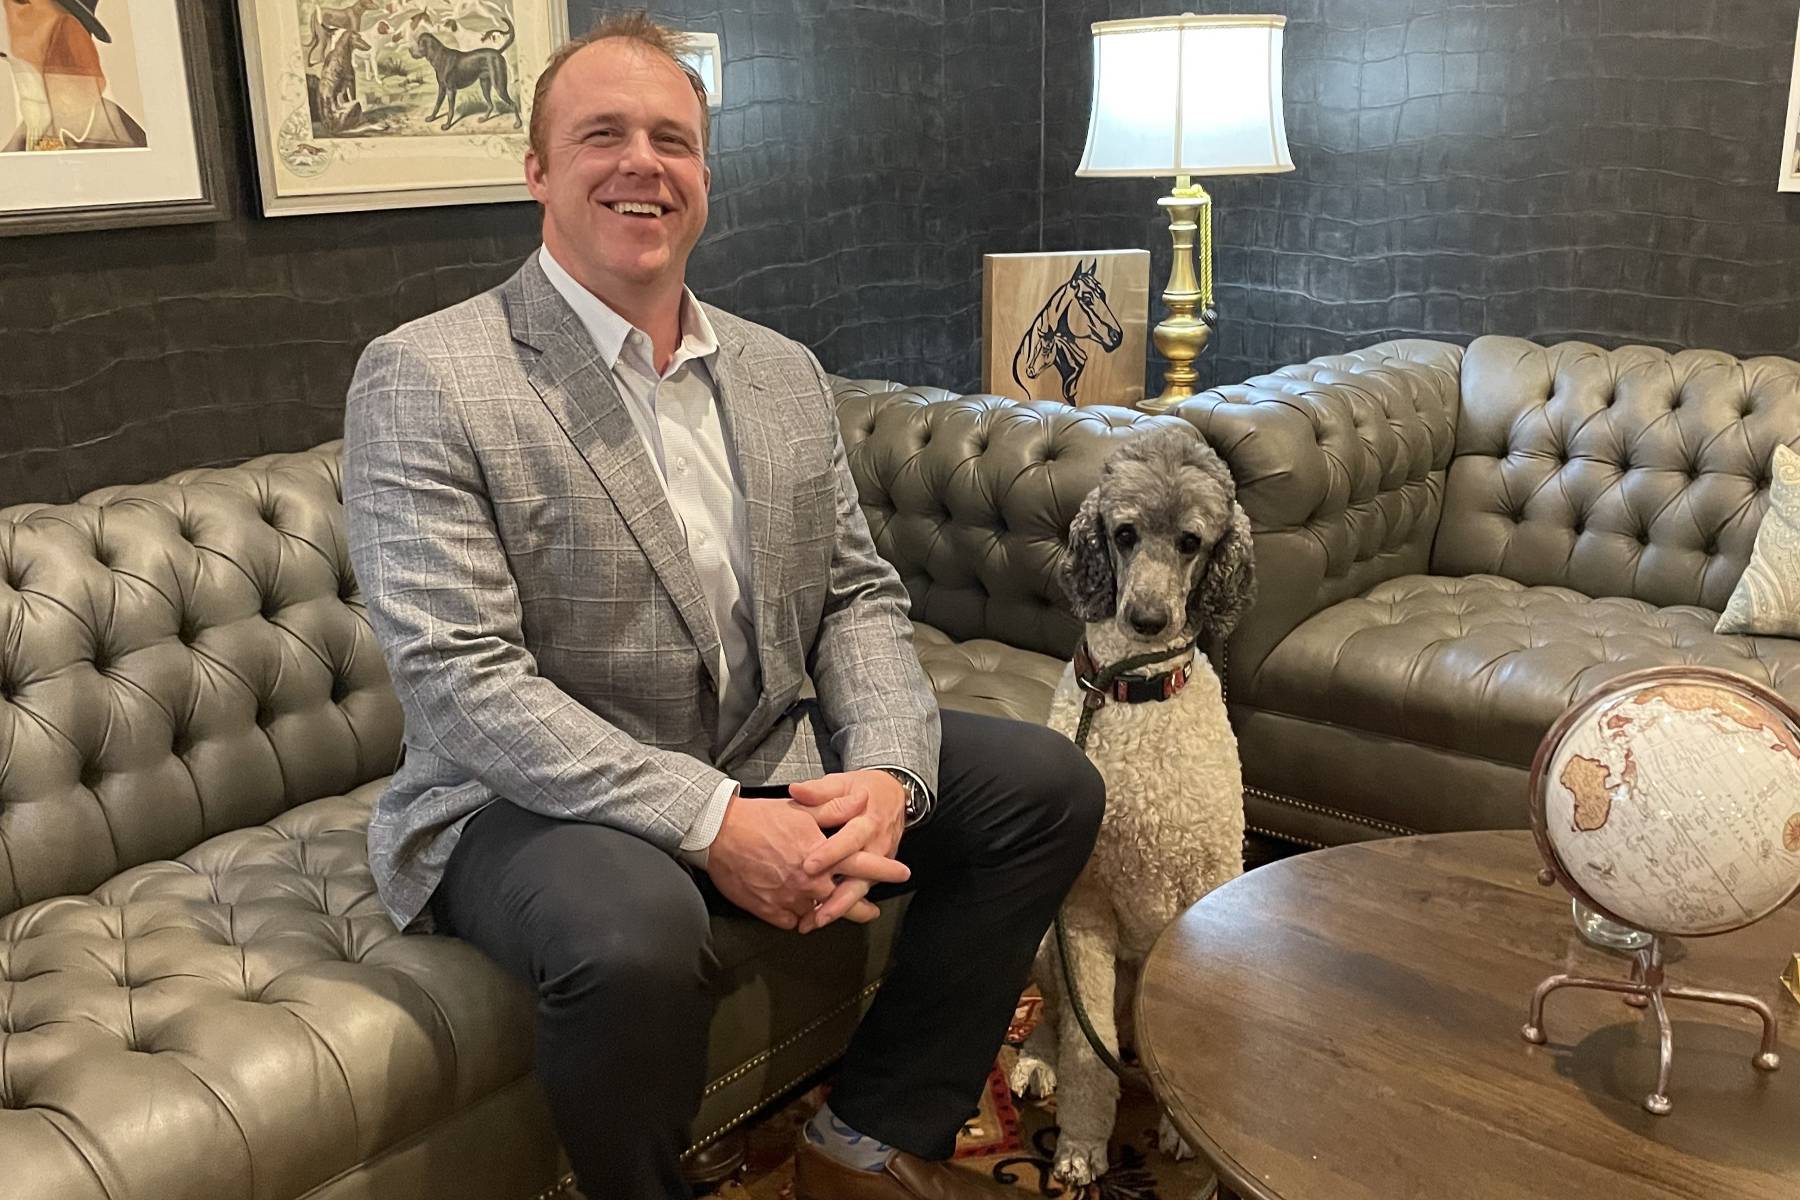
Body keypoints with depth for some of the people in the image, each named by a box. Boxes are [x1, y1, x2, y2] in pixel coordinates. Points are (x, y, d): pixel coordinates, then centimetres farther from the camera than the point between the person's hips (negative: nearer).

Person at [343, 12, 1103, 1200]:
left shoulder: (784, 373, 7)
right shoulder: (422, 378, -12)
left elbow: (859, 597, 7)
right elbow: (458, 677, -20)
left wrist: (887, 770, -14)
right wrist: (712, 825, -26)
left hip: (771, 765, 6)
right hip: (534, 800, -6)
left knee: (1045, 784, -1)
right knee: (634, 928, -37)